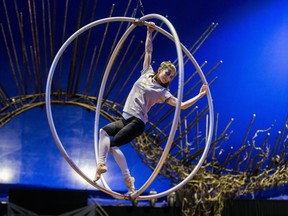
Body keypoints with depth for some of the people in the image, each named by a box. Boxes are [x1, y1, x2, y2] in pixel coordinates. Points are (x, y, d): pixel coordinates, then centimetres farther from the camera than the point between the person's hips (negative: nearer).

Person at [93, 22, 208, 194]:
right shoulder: (147, 73, 12)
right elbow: (148, 51, 16)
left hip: (137, 122, -6)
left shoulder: (163, 92, 0)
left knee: (113, 144, -19)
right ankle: (102, 164, -22)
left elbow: (182, 105, -7)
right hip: (125, 119, 6)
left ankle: (128, 178, -11)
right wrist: (149, 32, 18)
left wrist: (201, 95, -9)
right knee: (104, 131, -16)